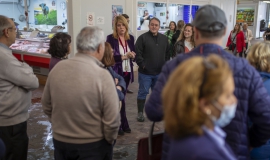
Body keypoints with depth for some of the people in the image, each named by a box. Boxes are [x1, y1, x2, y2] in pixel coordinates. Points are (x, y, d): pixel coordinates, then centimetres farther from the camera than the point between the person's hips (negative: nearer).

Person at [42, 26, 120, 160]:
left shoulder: (57, 69, -8)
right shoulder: (102, 75, -22)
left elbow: (46, 106, 4)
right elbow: (112, 119, -20)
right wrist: (110, 140, -1)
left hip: (60, 141, 4)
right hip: (93, 144, -4)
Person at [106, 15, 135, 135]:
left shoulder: (130, 38, 8)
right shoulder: (111, 38, -7)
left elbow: (133, 54, 14)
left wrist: (132, 55, -9)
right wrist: (124, 56, -21)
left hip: (127, 72, 5)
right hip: (116, 73, -5)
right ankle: (123, 124, 16)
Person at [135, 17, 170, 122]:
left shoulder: (164, 38, 10)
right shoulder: (142, 38, -6)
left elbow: (167, 53, 14)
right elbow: (138, 53, -10)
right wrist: (142, 65, -14)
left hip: (159, 72, 5)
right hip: (145, 72, -5)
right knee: (143, 93, 3)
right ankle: (140, 113, 15)